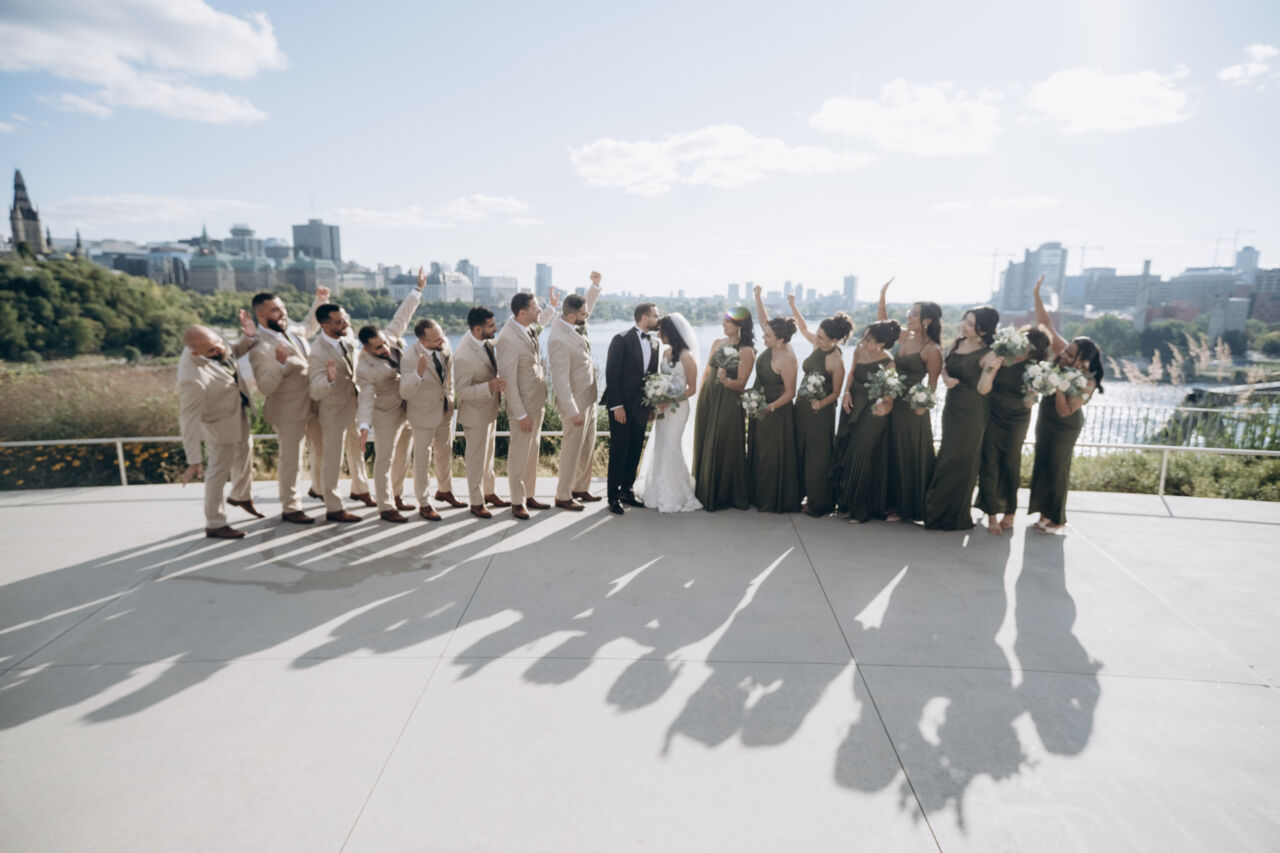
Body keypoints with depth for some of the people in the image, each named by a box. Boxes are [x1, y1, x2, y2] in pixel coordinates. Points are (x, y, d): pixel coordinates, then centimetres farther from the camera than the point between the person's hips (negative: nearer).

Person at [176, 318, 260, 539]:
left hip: (238, 410, 8)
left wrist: (247, 337, -17)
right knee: (219, 471, 8)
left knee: (244, 454, 27)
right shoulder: (192, 378, -41)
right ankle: (215, 525, 28)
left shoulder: (210, 341, -21)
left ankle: (241, 496, 54)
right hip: (221, 423, -8)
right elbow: (189, 421, -33)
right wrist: (193, 461, -29)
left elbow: (232, 353, 3)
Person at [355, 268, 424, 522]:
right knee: (385, 460, 0)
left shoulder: (390, 336, -7)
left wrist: (419, 288, 1)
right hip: (387, 415, -7)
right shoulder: (365, 369, -25)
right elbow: (366, 399, -29)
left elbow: (402, 316, 1)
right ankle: (385, 508, 7)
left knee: (402, 457, 17)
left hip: (409, 409, 8)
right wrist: (364, 427, -39)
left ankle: (396, 496, 32)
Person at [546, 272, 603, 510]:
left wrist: (595, 285, 9)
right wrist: (572, 412, -23)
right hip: (575, 402, -9)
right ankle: (563, 496, 18)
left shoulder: (570, 322, -1)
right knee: (572, 448, 3)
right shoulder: (559, 340, -27)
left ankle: (581, 488, 34)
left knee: (588, 447, 19)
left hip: (589, 398, 9)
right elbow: (561, 380, -25)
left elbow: (588, 303, 23)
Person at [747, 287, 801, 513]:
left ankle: (774, 503, 18)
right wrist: (757, 296, -3)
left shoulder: (787, 359, -27)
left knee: (772, 457, 3)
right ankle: (758, 496, 33)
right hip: (760, 408, 9)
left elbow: (790, 393, -22)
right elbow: (763, 318, 6)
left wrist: (769, 408, -28)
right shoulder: (773, 344, -6)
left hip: (776, 412, -9)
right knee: (757, 453, 18)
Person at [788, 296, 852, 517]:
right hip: (803, 406, 7)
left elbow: (836, 393, -12)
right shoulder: (817, 344, 0)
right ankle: (801, 493, 28)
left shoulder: (836, 361, -20)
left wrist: (821, 403, -28)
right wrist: (792, 305, 13)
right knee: (799, 452, 14)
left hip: (821, 411, -7)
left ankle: (818, 504, 15)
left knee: (817, 458, 2)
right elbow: (803, 328, 19)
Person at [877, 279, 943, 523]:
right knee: (892, 455, 13)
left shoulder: (932, 350, -13)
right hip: (893, 404, 7)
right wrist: (882, 297, 8)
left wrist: (924, 405, -20)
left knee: (911, 457, 3)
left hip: (913, 409, -7)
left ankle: (910, 508, 15)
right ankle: (894, 503, 25)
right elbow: (883, 325, 17)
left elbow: (932, 384, -10)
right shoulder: (905, 338, 6)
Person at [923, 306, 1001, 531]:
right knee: (946, 458, 15)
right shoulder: (957, 343, 3)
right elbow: (944, 365, 16)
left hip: (971, 413, -7)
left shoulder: (986, 355, -16)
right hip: (952, 407, 7)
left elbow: (983, 389, -21)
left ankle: (954, 516, 19)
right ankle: (937, 510, 29)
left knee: (960, 461, 3)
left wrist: (990, 367, -36)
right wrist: (946, 377, -5)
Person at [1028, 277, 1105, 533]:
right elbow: (1045, 324, -16)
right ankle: (1045, 510, 28)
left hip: (1064, 427, -6)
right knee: (1041, 463, 14)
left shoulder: (1087, 382, -28)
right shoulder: (1059, 350, -17)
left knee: (1057, 468, 5)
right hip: (1045, 418, 6)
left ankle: (1056, 518, 21)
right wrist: (1037, 295, -23)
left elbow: (1064, 411, -28)